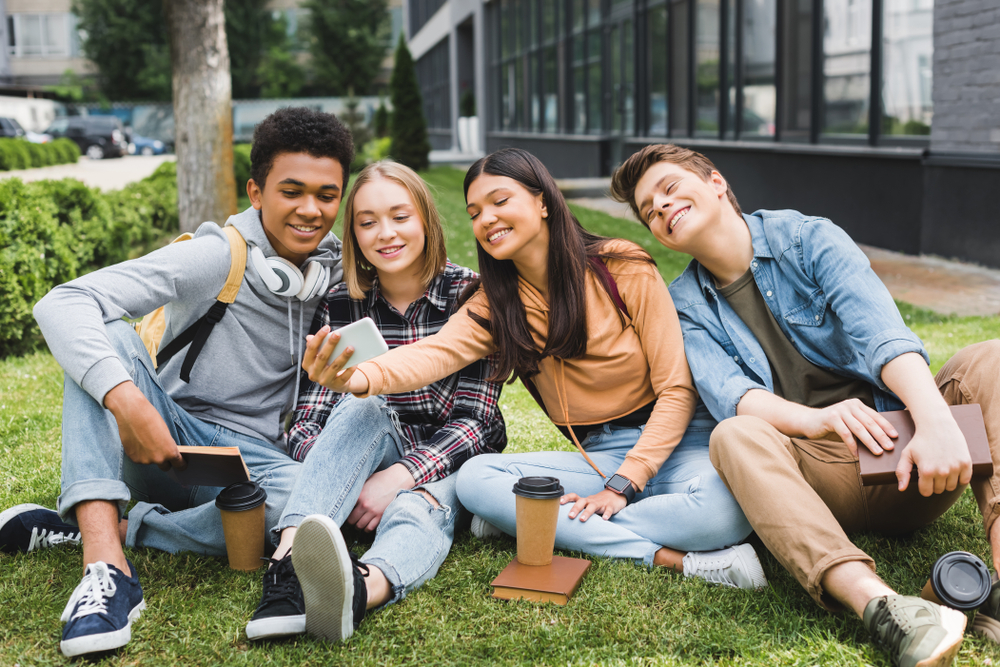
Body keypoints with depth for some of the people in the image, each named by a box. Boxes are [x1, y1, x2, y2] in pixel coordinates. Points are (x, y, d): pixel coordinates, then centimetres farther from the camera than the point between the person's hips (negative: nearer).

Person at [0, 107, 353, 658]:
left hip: (252, 457, 2)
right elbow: (60, 305, -23)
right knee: (107, 336, -28)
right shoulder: (217, 257, -11)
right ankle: (107, 568, -39)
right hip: (165, 443, -1)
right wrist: (129, 404, -37)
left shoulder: (344, 275, 3)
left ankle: (104, 527, -19)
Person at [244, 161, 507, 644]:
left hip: (451, 464, -2)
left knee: (417, 510, -36)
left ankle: (359, 591, -70)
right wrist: (337, 479, -30)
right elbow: (306, 423, -7)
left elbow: (474, 417, -14)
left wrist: (399, 477, -29)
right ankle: (289, 564, -51)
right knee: (362, 407, -31)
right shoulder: (340, 306, -3)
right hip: (373, 455, 2)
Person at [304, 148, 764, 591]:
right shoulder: (497, 303, 3)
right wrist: (360, 377, -42)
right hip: (596, 457, 4)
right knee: (474, 479, -22)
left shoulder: (622, 268, -8)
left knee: (726, 508, -36)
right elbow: (436, 351, -20)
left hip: (681, 441, -3)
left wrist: (622, 487, -18)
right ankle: (670, 557, -25)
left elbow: (677, 389, -8)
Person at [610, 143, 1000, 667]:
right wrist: (815, 419, -33)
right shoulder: (685, 305, 7)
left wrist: (935, 420, -33)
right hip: (813, 474, 0)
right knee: (734, 436, -29)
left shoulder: (807, 239, 3)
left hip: (902, 456, 1)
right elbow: (726, 392, -11)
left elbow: (880, 332, -14)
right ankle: (877, 604, -50)